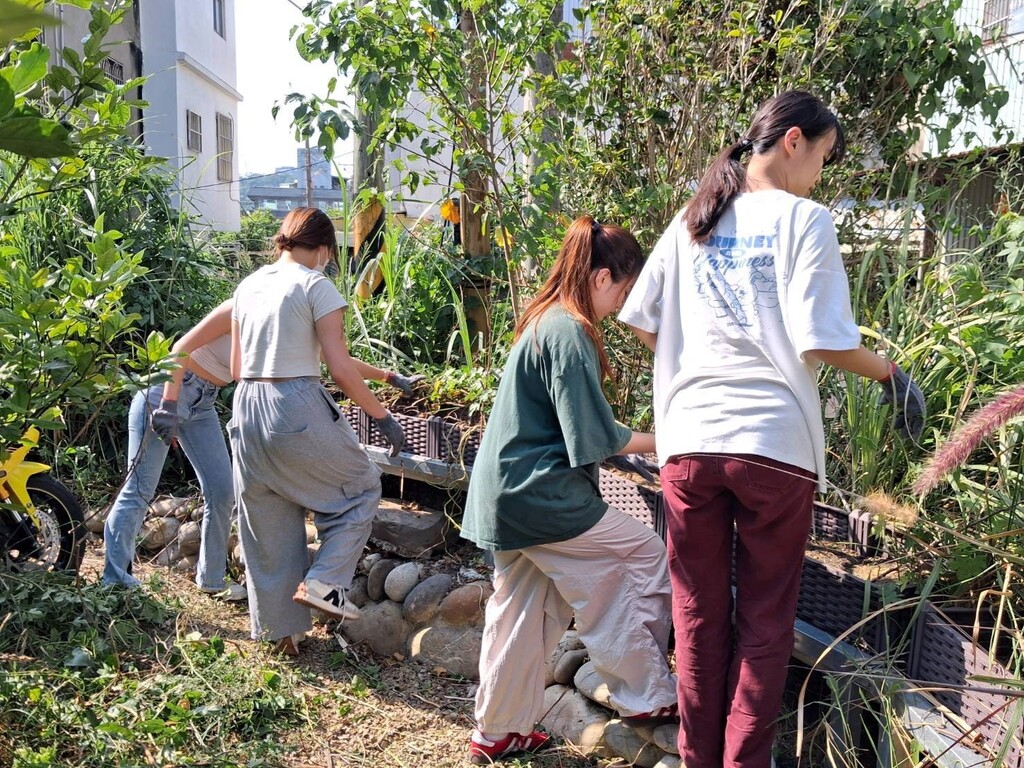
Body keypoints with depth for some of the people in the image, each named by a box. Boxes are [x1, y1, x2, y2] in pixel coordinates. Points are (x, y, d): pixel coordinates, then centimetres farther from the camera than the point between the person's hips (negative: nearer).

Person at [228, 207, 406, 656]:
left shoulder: (247, 286, 13)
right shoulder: (316, 285, -7)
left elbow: (237, 369, 15)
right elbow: (340, 369, -12)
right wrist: (382, 416, -4)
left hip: (246, 407, 7)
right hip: (297, 407, -7)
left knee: (267, 526, 16)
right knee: (361, 487, 16)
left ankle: (277, 629, 26)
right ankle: (322, 581, 5)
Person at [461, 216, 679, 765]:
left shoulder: (541, 321, 12)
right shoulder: (569, 332, -18)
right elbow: (593, 438, -18)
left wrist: (639, 437, 15)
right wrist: (660, 441, -4)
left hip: (506, 494, 10)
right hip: (540, 494, -10)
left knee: (521, 612, 18)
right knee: (643, 552, 3)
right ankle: (646, 697, 13)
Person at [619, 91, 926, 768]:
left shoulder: (692, 220, 11)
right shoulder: (804, 218, -3)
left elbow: (642, 321, 11)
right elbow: (821, 340, -11)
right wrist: (892, 373, 5)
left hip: (690, 440, 4)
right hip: (774, 444, -4)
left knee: (698, 614, 14)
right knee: (766, 620, 10)